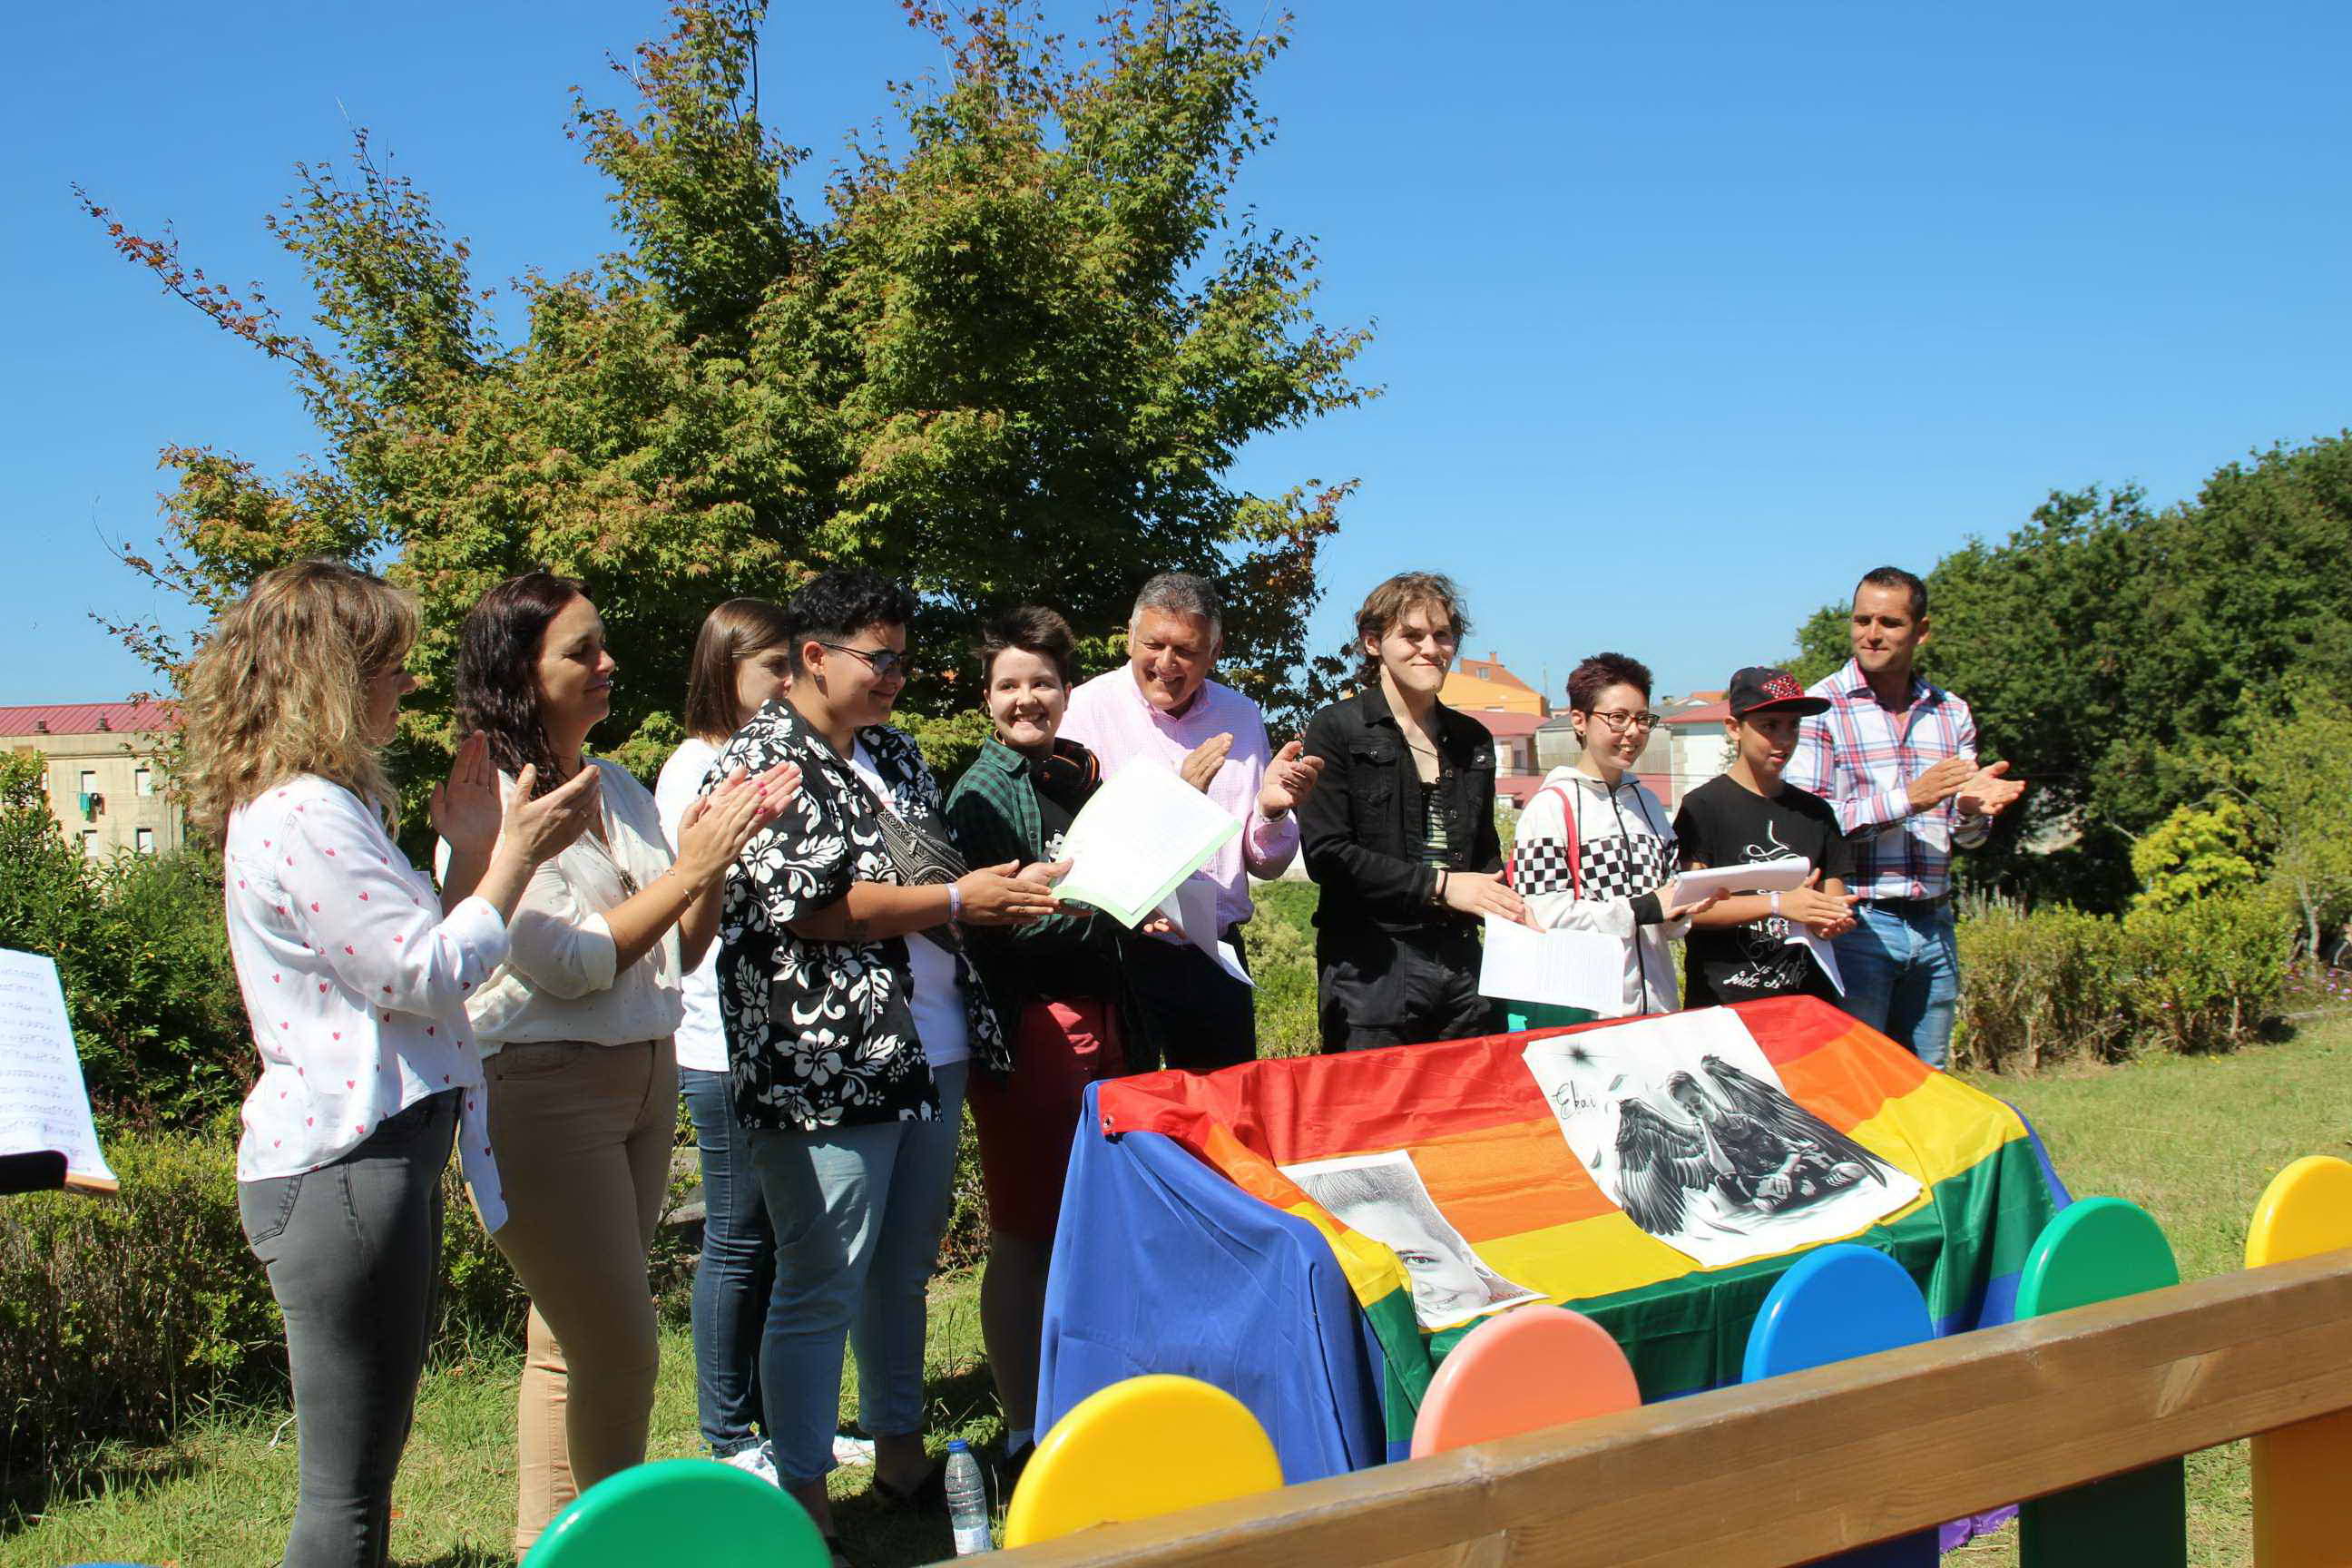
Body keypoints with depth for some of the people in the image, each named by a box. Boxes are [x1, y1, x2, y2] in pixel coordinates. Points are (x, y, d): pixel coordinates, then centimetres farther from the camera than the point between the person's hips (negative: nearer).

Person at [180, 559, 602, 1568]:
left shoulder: (318, 805, 15)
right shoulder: (303, 818, -18)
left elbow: (402, 952, 18)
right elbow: (431, 974, -20)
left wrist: (470, 850, 11)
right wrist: (514, 853, -8)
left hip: (373, 1151, 11)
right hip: (343, 1163, -11)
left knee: (365, 1467, 20)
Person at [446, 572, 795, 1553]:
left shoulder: (618, 790, 11)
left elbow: (681, 951, 13)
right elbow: (569, 965, -19)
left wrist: (715, 856, -3)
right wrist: (692, 868, -16)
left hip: (644, 1073, 7)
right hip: (542, 1089, -7)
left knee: (572, 1339, 13)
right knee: (619, 1349, -6)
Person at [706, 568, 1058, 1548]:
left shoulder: (893, 754, 17)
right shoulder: (764, 759, -9)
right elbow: (806, 906, -17)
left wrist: (1010, 889, 5)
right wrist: (957, 901, -14)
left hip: (931, 1055, 8)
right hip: (824, 1063, -8)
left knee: (903, 1271, 17)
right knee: (821, 1289, -2)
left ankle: (899, 1453, 30)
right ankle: (804, 1504, 7)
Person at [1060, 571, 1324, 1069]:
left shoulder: (1240, 717, 6)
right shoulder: (1089, 708, -7)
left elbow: (1265, 864, 11)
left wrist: (1271, 809, -10)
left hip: (1217, 959, 4)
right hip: (1121, 957, -4)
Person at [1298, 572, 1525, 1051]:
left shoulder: (1472, 740, 16)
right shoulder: (1336, 729, -2)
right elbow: (1325, 853, -11)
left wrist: (1509, 912, 2)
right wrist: (1438, 885, -14)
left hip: (1461, 962, 5)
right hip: (1372, 968, -5)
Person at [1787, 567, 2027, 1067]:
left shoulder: (1952, 713, 13)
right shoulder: (1821, 707, -4)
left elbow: (1963, 837, 17)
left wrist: (1971, 809, -6)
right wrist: (1907, 800, -18)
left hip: (1934, 926, 5)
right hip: (1857, 923, -5)